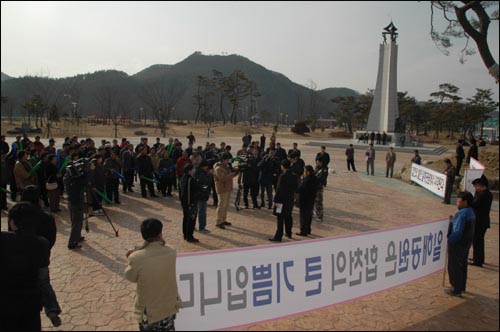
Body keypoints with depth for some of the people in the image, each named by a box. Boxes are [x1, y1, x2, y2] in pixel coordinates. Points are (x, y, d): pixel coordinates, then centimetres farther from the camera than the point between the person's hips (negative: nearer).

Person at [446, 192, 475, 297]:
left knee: (454, 267, 4)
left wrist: (449, 240, -15)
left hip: (457, 244, -9)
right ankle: (461, 287, 34)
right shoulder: (470, 212, 6)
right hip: (466, 243, 10)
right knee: (462, 265, 21)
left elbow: (457, 231, -27)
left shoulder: (462, 214, -24)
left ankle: (456, 290, 14)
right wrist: (452, 220, 5)